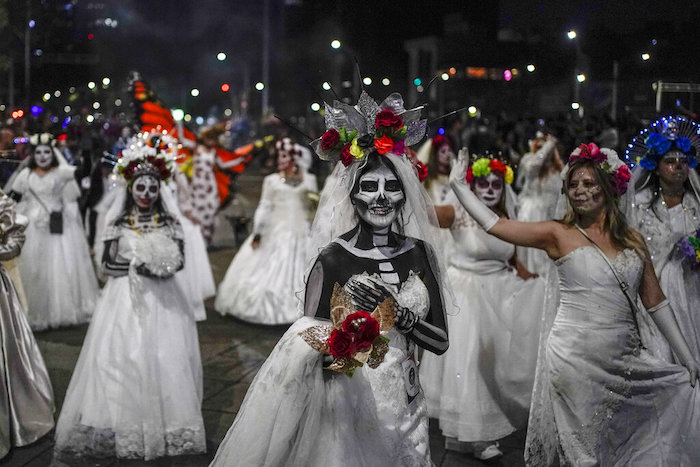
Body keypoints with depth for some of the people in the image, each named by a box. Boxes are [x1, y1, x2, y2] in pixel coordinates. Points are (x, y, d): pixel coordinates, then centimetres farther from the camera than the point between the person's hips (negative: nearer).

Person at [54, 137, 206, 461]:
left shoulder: (169, 223, 5)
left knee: (166, 357, -2)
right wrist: (136, 266, -14)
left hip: (163, 299, 1)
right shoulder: (119, 224, 2)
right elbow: (107, 263, -1)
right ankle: (125, 428, 4)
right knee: (123, 356, -4)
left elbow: (180, 259, 2)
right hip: (126, 299, -1)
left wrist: (164, 266, -18)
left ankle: (167, 424, 8)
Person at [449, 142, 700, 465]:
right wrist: (459, 186, -4)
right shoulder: (559, 234, 0)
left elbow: (655, 302, 13)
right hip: (576, 359, -4)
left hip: (624, 362, 4)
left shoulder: (633, 241, 10)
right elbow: (494, 224, -4)